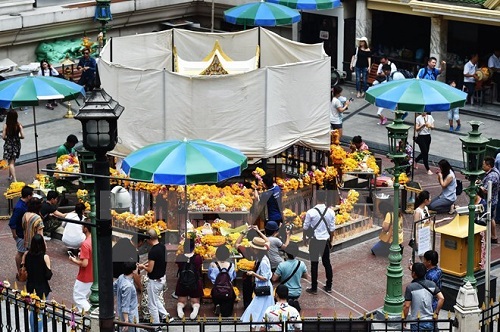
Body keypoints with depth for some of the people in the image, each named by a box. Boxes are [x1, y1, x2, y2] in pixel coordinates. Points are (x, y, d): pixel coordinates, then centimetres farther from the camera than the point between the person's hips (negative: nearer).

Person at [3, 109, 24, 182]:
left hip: (8, 145, -2)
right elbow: (22, 136, -14)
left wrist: (8, 138, 7)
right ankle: (10, 176, 37)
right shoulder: (18, 125, -12)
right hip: (16, 144, 2)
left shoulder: (6, 125, -15)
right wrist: (17, 137, 6)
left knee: (11, 162, 4)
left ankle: (14, 179, -8)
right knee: (12, 161, 22)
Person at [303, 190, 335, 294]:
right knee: (327, 263, 15)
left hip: (315, 240, -3)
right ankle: (328, 286, 22)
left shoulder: (311, 212, -15)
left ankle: (314, 288, 8)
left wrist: (306, 237, 14)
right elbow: (332, 229, 3)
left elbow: (305, 228, -6)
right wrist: (331, 240, 15)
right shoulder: (330, 212, -5)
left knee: (314, 264, 4)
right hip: (325, 240, 4)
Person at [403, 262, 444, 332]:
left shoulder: (410, 287, -15)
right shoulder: (431, 284, -1)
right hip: (430, 321, 4)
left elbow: (407, 306, -16)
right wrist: (436, 312, 4)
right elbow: (441, 298, -6)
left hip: (417, 323, -4)